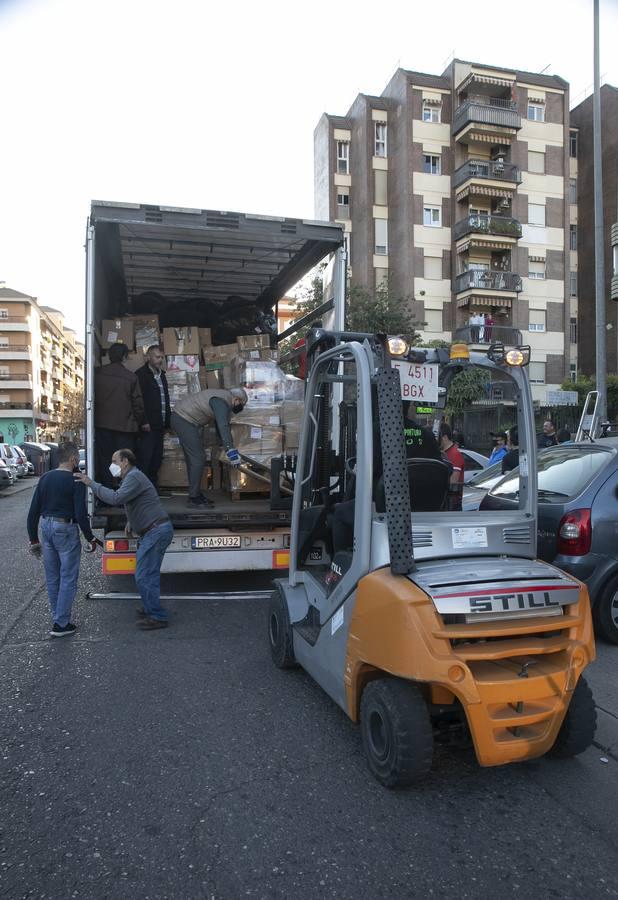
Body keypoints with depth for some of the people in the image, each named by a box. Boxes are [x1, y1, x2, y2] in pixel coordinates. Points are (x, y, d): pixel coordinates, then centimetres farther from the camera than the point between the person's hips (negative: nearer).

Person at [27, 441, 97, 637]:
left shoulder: (45, 478, 6)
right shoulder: (76, 481, -12)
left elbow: (34, 511, 7)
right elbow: (81, 514, -17)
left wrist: (34, 539, 14)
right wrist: (91, 538, -7)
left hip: (46, 527, 7)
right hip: (65, 530, -7)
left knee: (52, 578, 17)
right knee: (68, 579, 3)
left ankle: (57, 619, 28)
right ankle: (61, 624, 4)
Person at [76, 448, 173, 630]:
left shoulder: (134, 477, -14)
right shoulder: (131, 477, 20)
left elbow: (116, 498, -28)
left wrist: (91, 483, -23)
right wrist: (131, 521, 19)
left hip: (156, 531, -11)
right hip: (155, 531, 11)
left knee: (144, 576, -7)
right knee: (150, 574, 20)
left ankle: (158, 617, 1)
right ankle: (152, 609, 32)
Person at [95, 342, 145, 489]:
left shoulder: (97, 373, -2)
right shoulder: (131, 377, -7)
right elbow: (138, 404, -3)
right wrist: (139, 423, 11)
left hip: (102, 423, 2)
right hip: (125, 426, -2)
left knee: (104, 459, 9)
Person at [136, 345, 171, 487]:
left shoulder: (161, 375, 19)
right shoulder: (141, 374, -7)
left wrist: (168, 420, 17)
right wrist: (144, 422, -19)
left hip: (159, 426, 8)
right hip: (148, 426, -8)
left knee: (157, 459, 10)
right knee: (145, 458, -6)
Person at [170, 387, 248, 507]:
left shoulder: (223, 397, 12)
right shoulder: (222, 401, -20)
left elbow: (221, 424, 23)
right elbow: (223, 426, -34)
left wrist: (227, 445, 27)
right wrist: (230, 450, -40)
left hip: (181, 418, 11)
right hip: (184, 421, -11)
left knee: (193, 459, 14)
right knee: (198, 459, -11)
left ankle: (195, 495, 20)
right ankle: (194, 498, -6)